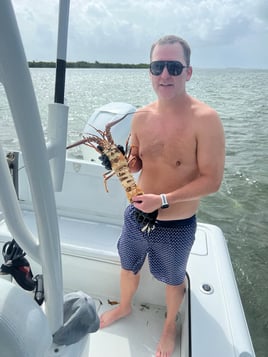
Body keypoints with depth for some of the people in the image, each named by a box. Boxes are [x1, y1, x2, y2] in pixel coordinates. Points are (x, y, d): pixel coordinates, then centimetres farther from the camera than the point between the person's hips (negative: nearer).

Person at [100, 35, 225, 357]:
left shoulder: (205, 119, -22)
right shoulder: (141, 116, -5)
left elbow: (212, 180, -20)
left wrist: (163, 200, -26)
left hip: (176, 226, -4)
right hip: (136, 214, 5)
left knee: (173, 280, 23)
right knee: (128, 267, 28)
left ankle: (170, 325, 56)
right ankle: (124, 307, 61)